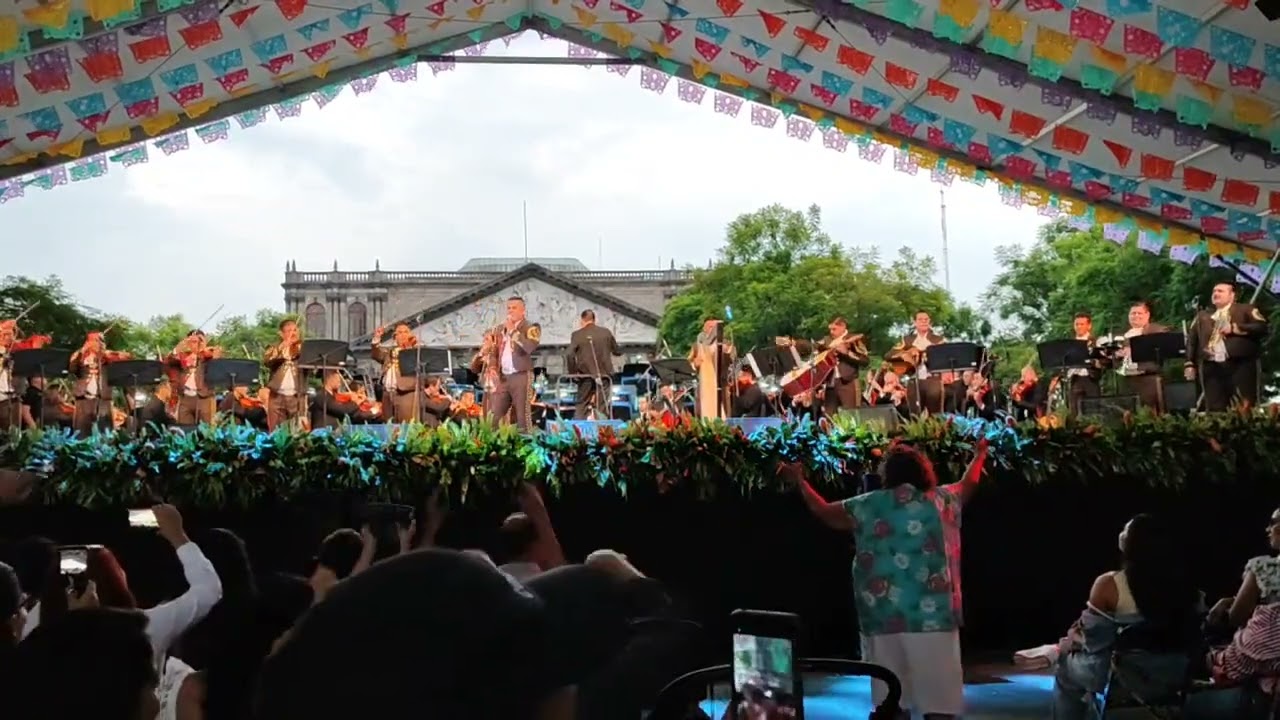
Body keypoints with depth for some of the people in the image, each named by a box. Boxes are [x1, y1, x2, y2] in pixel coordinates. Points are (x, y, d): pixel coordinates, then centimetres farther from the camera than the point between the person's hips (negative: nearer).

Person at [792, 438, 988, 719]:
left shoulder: (868, 506, 5)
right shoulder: (943, 499, 9)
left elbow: (823, 511, 17)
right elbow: (968, 485, 30)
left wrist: (800, 482, 33)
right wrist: (980, 455, 49)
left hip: (884, 617, 1)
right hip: (932, 616, -1)